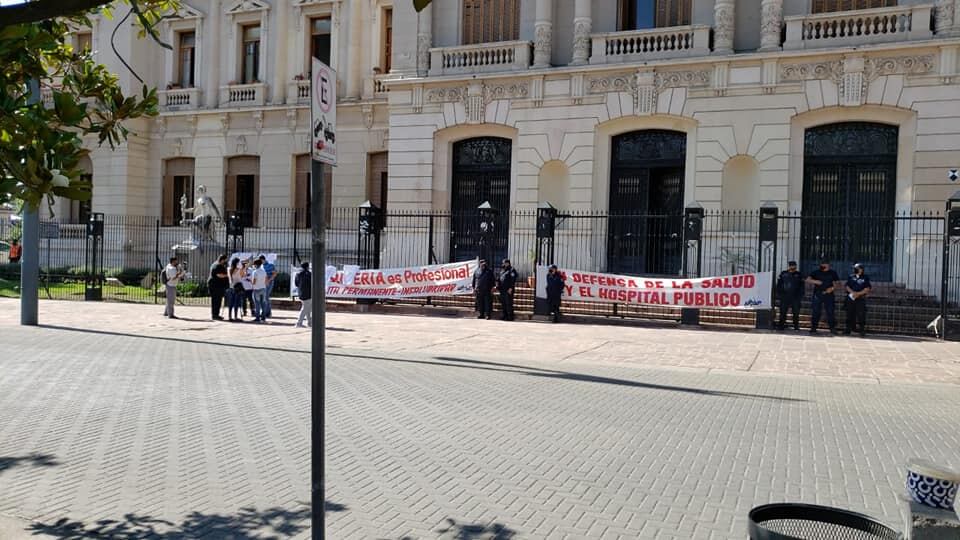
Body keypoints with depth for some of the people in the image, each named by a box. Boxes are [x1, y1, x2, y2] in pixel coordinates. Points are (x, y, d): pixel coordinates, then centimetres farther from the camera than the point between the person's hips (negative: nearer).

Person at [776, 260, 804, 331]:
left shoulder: (799, 275, 8)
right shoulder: (783, 274, 8)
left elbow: (801, 286, 9)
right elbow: (779, 284, 9)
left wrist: (801, 295, 0)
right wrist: (779, 293, 1)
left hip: (795, 297, 0)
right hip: (784, 296, 0)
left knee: (796, 312, 2)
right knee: (783, 312, 0)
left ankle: (796, 326, 9)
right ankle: (781, 325, 3)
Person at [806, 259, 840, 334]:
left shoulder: (833, 273, 10)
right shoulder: (816, 272, 7)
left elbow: (836, 283, 10)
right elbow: (808, 280, -1)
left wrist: (832, 288, -10)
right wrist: (815, 281, -19)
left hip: (828, 295, 0)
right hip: (817, 295, 0)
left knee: (830, 312, -2)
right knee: (815, 312, 1)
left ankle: (832, 328, 3)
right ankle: (813, 327, 7)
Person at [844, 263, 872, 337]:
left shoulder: (865, 278, 3)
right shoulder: (851, 277, 12)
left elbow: (867, 289, -5)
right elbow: (847, 286, 6)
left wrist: (858, 293, -15)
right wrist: (853, 292, -11)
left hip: (860, 299, -3)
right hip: (850, 298, 3)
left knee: (861, 315, -10)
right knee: (850, 314, 8)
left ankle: (862, 330, -8)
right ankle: (848, 329, 16)